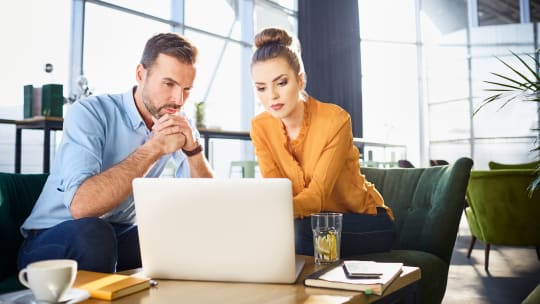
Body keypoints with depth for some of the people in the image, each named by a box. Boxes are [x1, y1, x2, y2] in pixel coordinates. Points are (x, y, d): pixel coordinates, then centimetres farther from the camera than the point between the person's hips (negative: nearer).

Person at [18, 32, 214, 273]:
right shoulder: (89, 113, -17)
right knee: (92, 232, -36)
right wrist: (154, 148, -31)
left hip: (121, 237, 4)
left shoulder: (179, 125, -2)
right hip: (50, 240, -4)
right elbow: (80, 205, -33)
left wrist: (193, 148, -22)